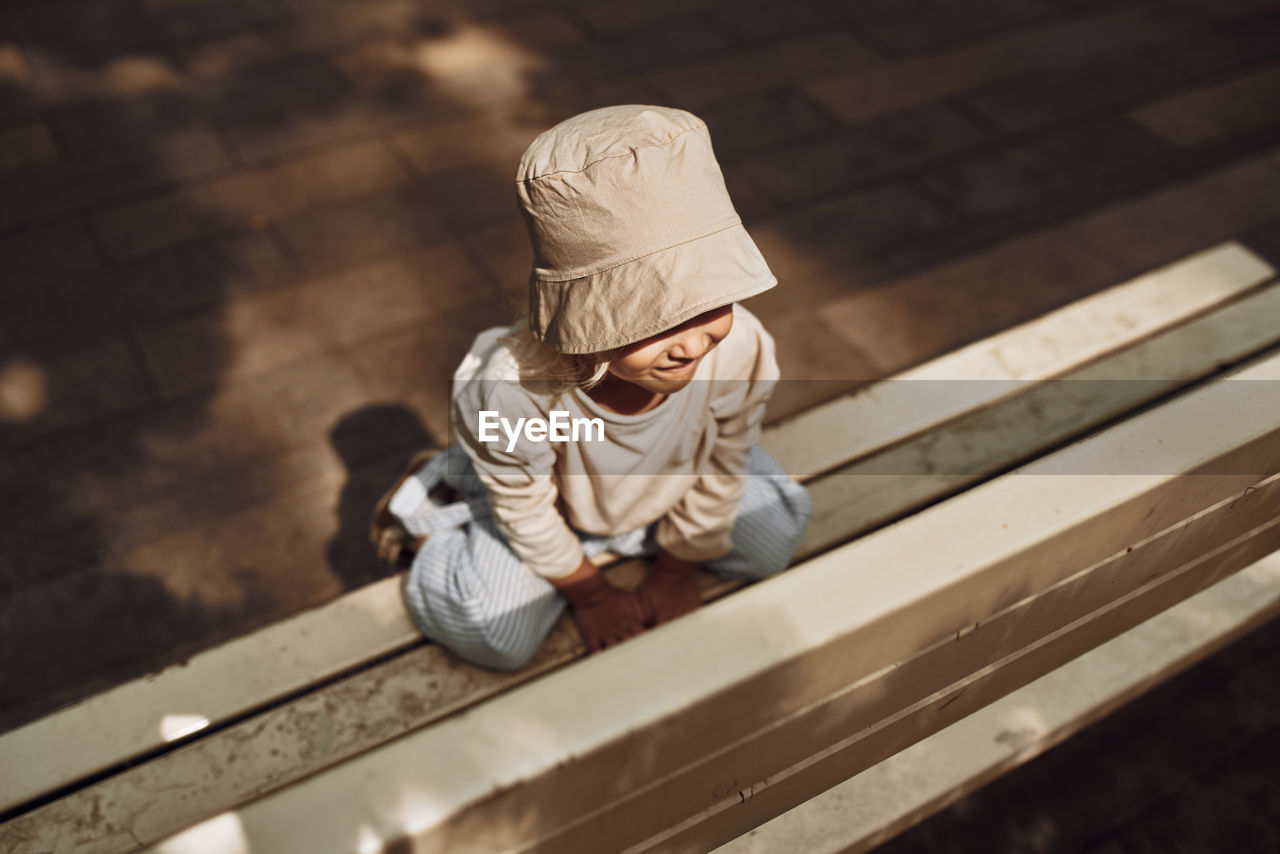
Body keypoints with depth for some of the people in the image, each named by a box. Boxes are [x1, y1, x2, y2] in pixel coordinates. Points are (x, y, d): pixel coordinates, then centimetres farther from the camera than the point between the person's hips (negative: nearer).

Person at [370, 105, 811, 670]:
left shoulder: (741, 351, -38)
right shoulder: (515, 392, -45)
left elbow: (720, 476, -16)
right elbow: (525, 510, -22)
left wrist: (675, 572, 0)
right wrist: (590, 594, -4)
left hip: (666, 485, 3)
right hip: (553, 493, -3)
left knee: (773, 543, 6)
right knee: (498, 638, -6)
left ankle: (626, 533, 26)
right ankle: (438, 502, 20)